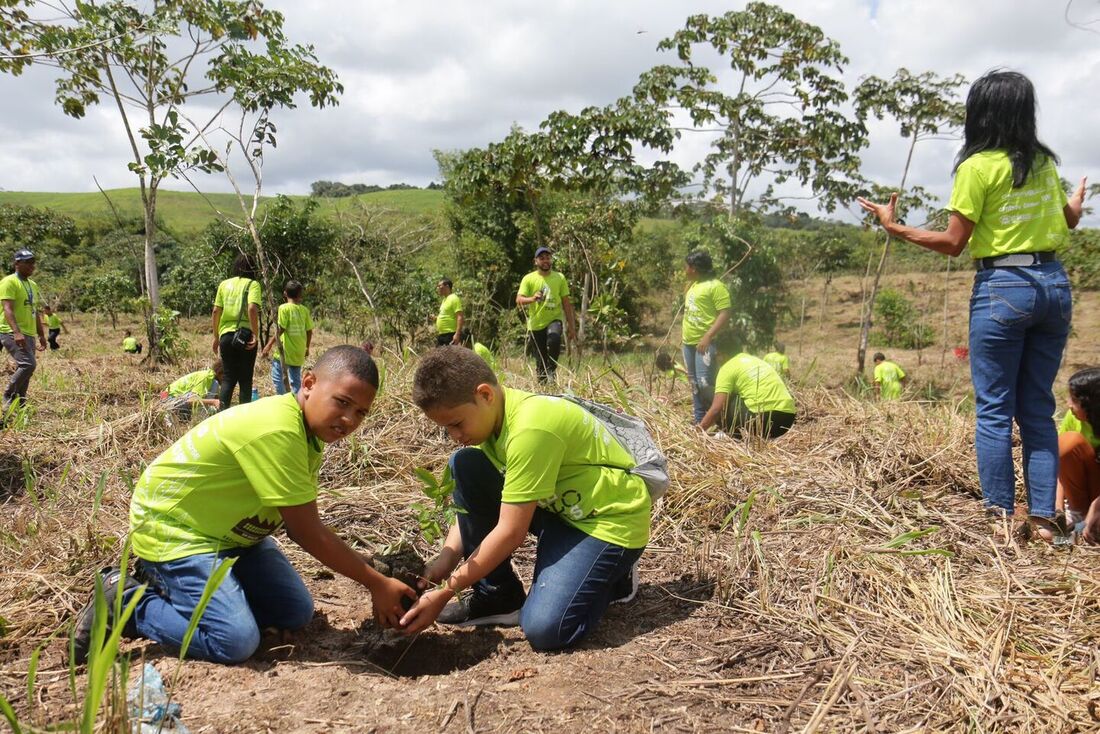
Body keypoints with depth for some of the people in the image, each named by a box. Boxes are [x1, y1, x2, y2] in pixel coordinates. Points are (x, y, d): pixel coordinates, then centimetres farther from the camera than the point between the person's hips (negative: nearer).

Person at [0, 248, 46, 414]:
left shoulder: (33, 285, 18)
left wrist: (41, 335, 19)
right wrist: (16, 332, -31)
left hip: (28, 335, 8)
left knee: (23, 369, 7)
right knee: (28, 364, -22)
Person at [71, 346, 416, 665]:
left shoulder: (309, 429, -2)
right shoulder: (277, 431, -32)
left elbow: (303, 527, 0)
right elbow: (308, 533, -26)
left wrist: (371, 573, -7)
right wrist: (377, 584, -19)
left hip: (230, 531, 10)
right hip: (172, 530, -10)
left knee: (296, 613, 5)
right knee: (235, 642, -21)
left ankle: (174, 586, 17)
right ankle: (124, 602, 0)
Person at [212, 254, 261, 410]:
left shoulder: (224, 284, 10)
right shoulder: (252, 284, -1)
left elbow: (216, 311, 8)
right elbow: (252, 309, -17)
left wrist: (216, 337, 16)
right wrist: (255, 334, -16)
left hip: (226, 334, 3)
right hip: (245, 336, -3)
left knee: (229, 378, 12)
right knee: (245, 379, 6)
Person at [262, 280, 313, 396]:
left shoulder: (284, 308, -9)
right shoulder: (304, 310, 3)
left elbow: (280, 329, -15)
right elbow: (309, 331, 7)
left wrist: (269, 345, -8)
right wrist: (307, 348, 21)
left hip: (285, 350, -5)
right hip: (298, 352, 5)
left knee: (277, 376, 7)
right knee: (296, 380, 12)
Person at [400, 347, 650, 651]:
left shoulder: (530, 429, -30)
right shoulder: (491, 414, -4)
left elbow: (511, 531, -26)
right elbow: (474, 503, 1)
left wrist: (445, 593, -22)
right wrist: (446, 558, -14)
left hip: (611, 517, -8)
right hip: (559, 505, 9)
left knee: (544, 629, -25)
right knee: (463, 467, -7)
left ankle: (612, 575, 7)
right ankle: (498, 594, 4)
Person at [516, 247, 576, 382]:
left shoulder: (560, 278, 4)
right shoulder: (528, 279, -1)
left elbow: (566, 303, 7)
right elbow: (519, 300, -11)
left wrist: (571, 326, 4)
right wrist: (532, 299, -32)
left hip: (554, 319, 0)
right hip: (536, 324, 0)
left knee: (554, 339, -33)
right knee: (540, 361, 4)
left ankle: (552, 370, -13)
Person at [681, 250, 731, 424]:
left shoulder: (715, 286, -11)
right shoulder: (693, 285, 17)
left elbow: (725, 314, -17)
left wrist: (708, 337, -23)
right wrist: (683, 332, 19)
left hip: (705, 343, -9)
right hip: (688, 342, 9)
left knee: (705, 383, -17)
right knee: (694, 384, 12)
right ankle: (698, 420, 20)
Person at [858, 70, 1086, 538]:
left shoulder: (978, 166, -9)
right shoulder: (1044, 162, 10)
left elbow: (953, 243, -10)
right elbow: (1069, 219, 25)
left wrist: (895, 228, -1)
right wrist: (1078, 201, 47)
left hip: (1003, 288, -6)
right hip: (1054, 285, 6)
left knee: (994, 410, 1)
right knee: (1038, 409, 11)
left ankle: (999, 516, 4)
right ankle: (1043, 517, 13)